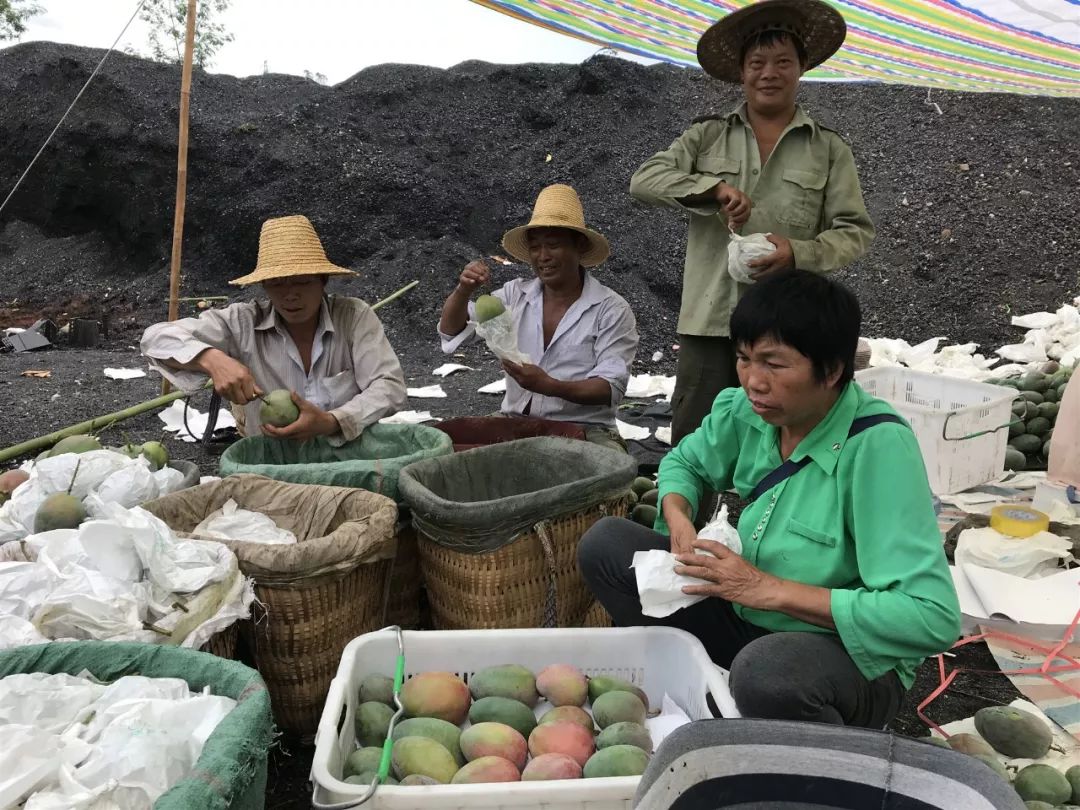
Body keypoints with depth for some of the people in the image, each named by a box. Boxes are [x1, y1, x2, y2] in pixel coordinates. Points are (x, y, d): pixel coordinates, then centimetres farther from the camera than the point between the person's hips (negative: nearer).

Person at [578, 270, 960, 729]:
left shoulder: (878, 447, -26)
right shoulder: (748, 411, -8)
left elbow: (934, 618, -30)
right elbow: (685, 462, 13)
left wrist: (771, 589, -28)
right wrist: (679, 521, -10)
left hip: (854, 655, -5)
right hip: (750, 621, 6)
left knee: (765, 670, -40)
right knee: (604, 544, -4)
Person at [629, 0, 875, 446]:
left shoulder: (829, 149, 8)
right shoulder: (707, 136, 10)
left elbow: (856, 230, 5)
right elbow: (644, 179, -1)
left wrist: (799, 252, -16)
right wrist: (715, 188, -17)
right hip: (710, 320, 0)